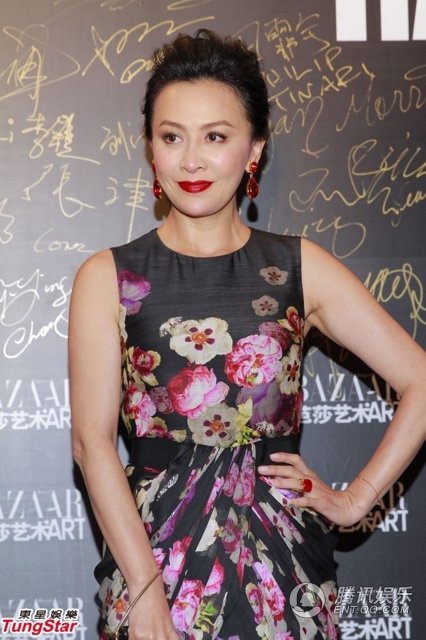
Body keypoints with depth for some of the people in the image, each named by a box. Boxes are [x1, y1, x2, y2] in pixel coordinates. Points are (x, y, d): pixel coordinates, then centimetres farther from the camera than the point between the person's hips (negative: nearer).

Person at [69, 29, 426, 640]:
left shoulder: (300, 268, 1)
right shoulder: (107, 278, -2)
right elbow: (93, 439, -8)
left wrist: (355, 500, -1)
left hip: (283, 560, 1)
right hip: (153, 552, -1)